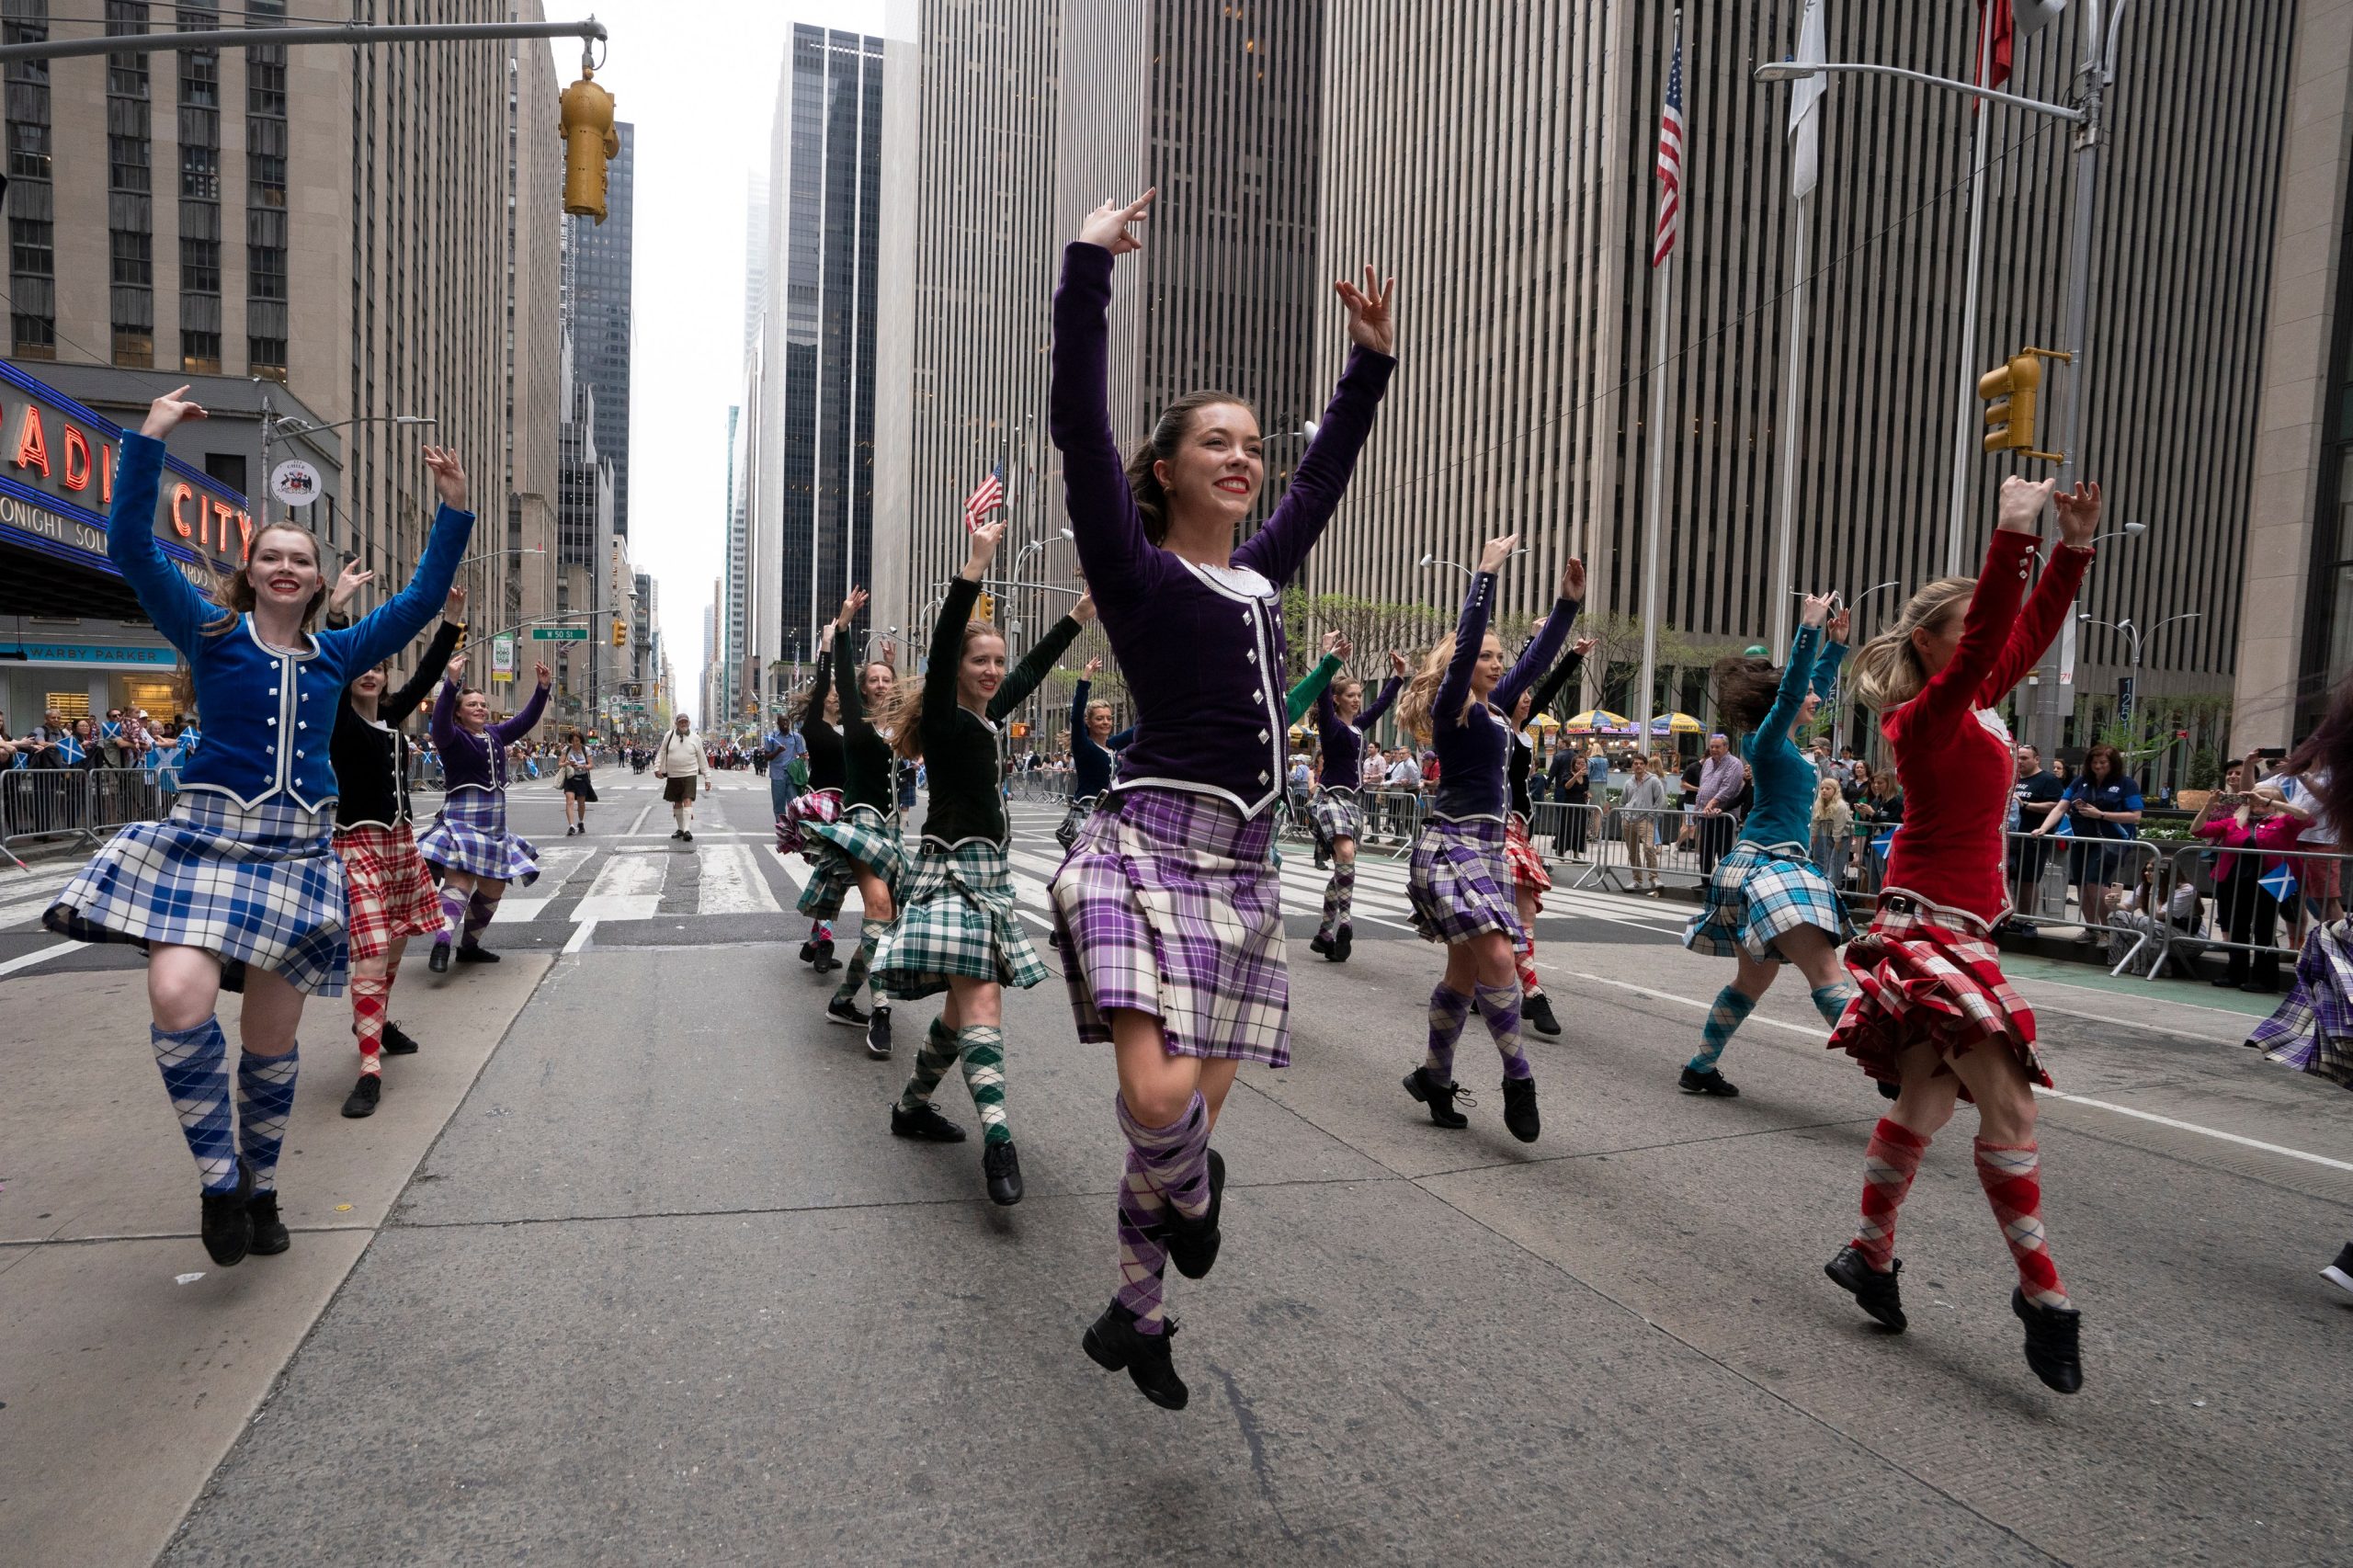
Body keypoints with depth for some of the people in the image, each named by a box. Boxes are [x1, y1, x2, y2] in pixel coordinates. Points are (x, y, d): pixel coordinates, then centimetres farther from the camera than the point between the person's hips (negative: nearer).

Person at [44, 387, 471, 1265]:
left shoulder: (337, 654, 13)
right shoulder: (212, 635, 6)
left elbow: (422, 599, 11)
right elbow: (132, 548, -5)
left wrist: (454, 510, 5)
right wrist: (149, 438, -9)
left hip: (298, 848, 2)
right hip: (207, 836, -2)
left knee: (271, 1039, 4)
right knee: (180, 1003, -26)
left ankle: (259, 1190, 23)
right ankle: (218, 1176, -6)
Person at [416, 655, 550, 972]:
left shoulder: (495, 734, 12)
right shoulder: (453, 738, -7)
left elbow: (526, 720, 17)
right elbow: (440, 721, -28)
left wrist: (543, 688, 6)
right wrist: (452, 683, -39)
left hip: (494, 825, 8)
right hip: (460, 822, -8)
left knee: (493, 888, 12)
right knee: (460, 882, -24)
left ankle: (469, 946, 25)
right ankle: (440, 947, -34)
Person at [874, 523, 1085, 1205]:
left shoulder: (987, 716, 13)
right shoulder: (945, 718, -8)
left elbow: (1034, 667, 25)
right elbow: (944, 643, -23)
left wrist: (1083, 611, 30)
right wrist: (976, 563, -31)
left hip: (988, 872, 9)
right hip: (953, 870, -9)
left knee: (967, 1004, 13)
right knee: (982, 1000, -20)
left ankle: (912, 1105, 30)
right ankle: (997, 1139, -27)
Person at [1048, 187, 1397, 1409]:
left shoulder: (1259, 571, 17)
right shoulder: (1136, 571, 0)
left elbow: (1326, 472, 30)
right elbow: (1079, 427, -8)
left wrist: (1370, 360, 31)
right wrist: (1086, 269, -7)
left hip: (1244, 862, 6)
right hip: (1147, 844, -6)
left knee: (1196, 1108, 9)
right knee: (1158, 1103, -22)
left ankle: (1134, 1312, 29)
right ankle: (1195, 1195, 15)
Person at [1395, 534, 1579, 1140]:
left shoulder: (1492, 706, 16)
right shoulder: (1451, 706, -5)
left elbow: (1537, 659, 21)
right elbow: (1464, 642, -18)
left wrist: (1569, 601, 16)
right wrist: (1487, 571, -15)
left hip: (1487, 846, 9)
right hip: (1452, 844, -9)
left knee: (1466, 972, 10)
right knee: (1496, 958, -20)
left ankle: (1433, 1077, 21)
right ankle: (1518, 1077, -9)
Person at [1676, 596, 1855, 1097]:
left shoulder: (1784, 740, 17)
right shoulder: (1767, 739, -7)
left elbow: (1814, 686, 31)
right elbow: (1790, 689, -22)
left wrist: (1837, 643, 29)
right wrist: (1809, 628, -21)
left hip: (1777, 864, 10)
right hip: (1767, 863, -10)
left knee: (1754, 980, 13)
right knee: (1825, 972, -20)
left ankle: (1699, 1069, 19)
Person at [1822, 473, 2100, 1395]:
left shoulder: (1977, 705, 12)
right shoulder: (1926, 718, -12)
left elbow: (2030, 630, 17)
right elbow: (1983, 641, -26)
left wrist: (2076, 544, 9)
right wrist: (2014, 533, -25)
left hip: (1955, 930, 9)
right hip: (1930, 930, -9)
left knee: (1926, 1101, 14)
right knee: (2010, 1108, -8)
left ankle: (1870, 1254, 25)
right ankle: (2043, 1296, 3)